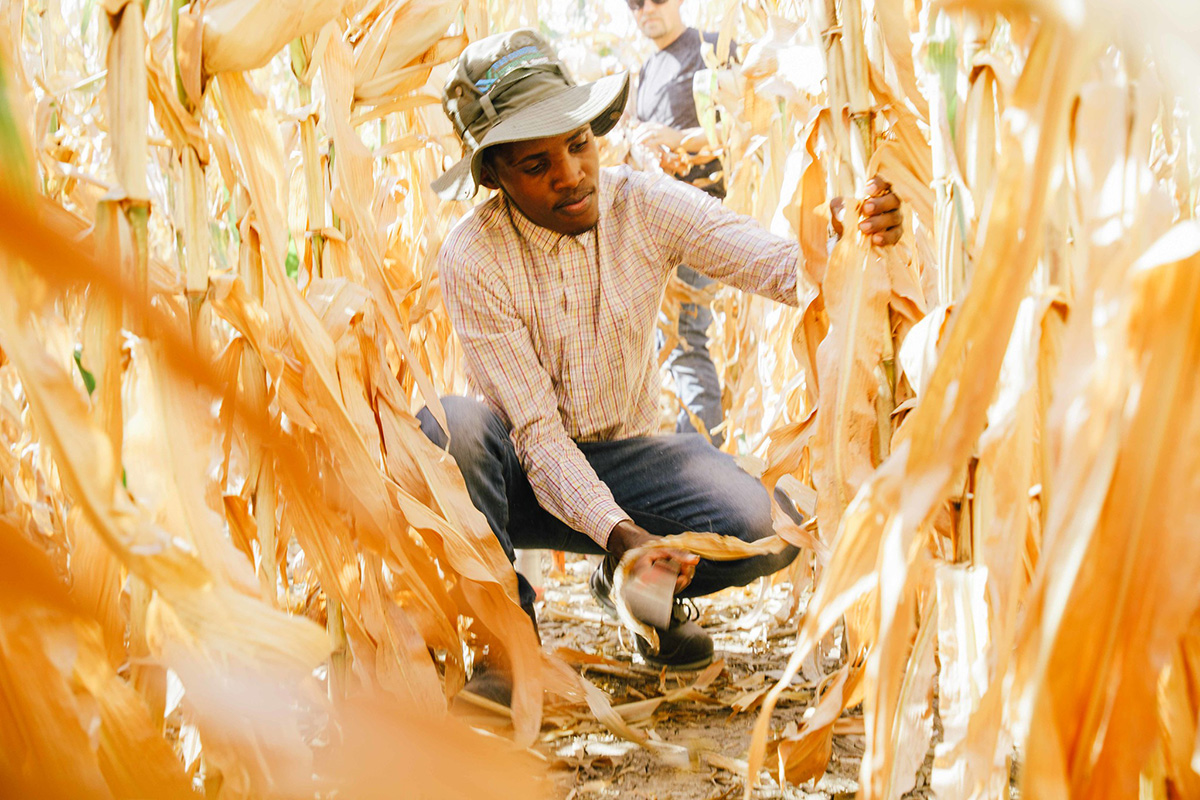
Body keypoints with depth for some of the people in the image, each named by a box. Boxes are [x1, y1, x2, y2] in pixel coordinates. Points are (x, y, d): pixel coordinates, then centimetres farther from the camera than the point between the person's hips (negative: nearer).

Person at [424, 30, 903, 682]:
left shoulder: (647, 206, -11)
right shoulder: (472, 259, -20)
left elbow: (781, 267, -19)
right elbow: (536, 431, -23)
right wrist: (618, 531, -36)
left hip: (627, 455, 2)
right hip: (527, 476, -2)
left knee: (763, 525, -26)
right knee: (448, 426, -35)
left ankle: (632, 584, 8)